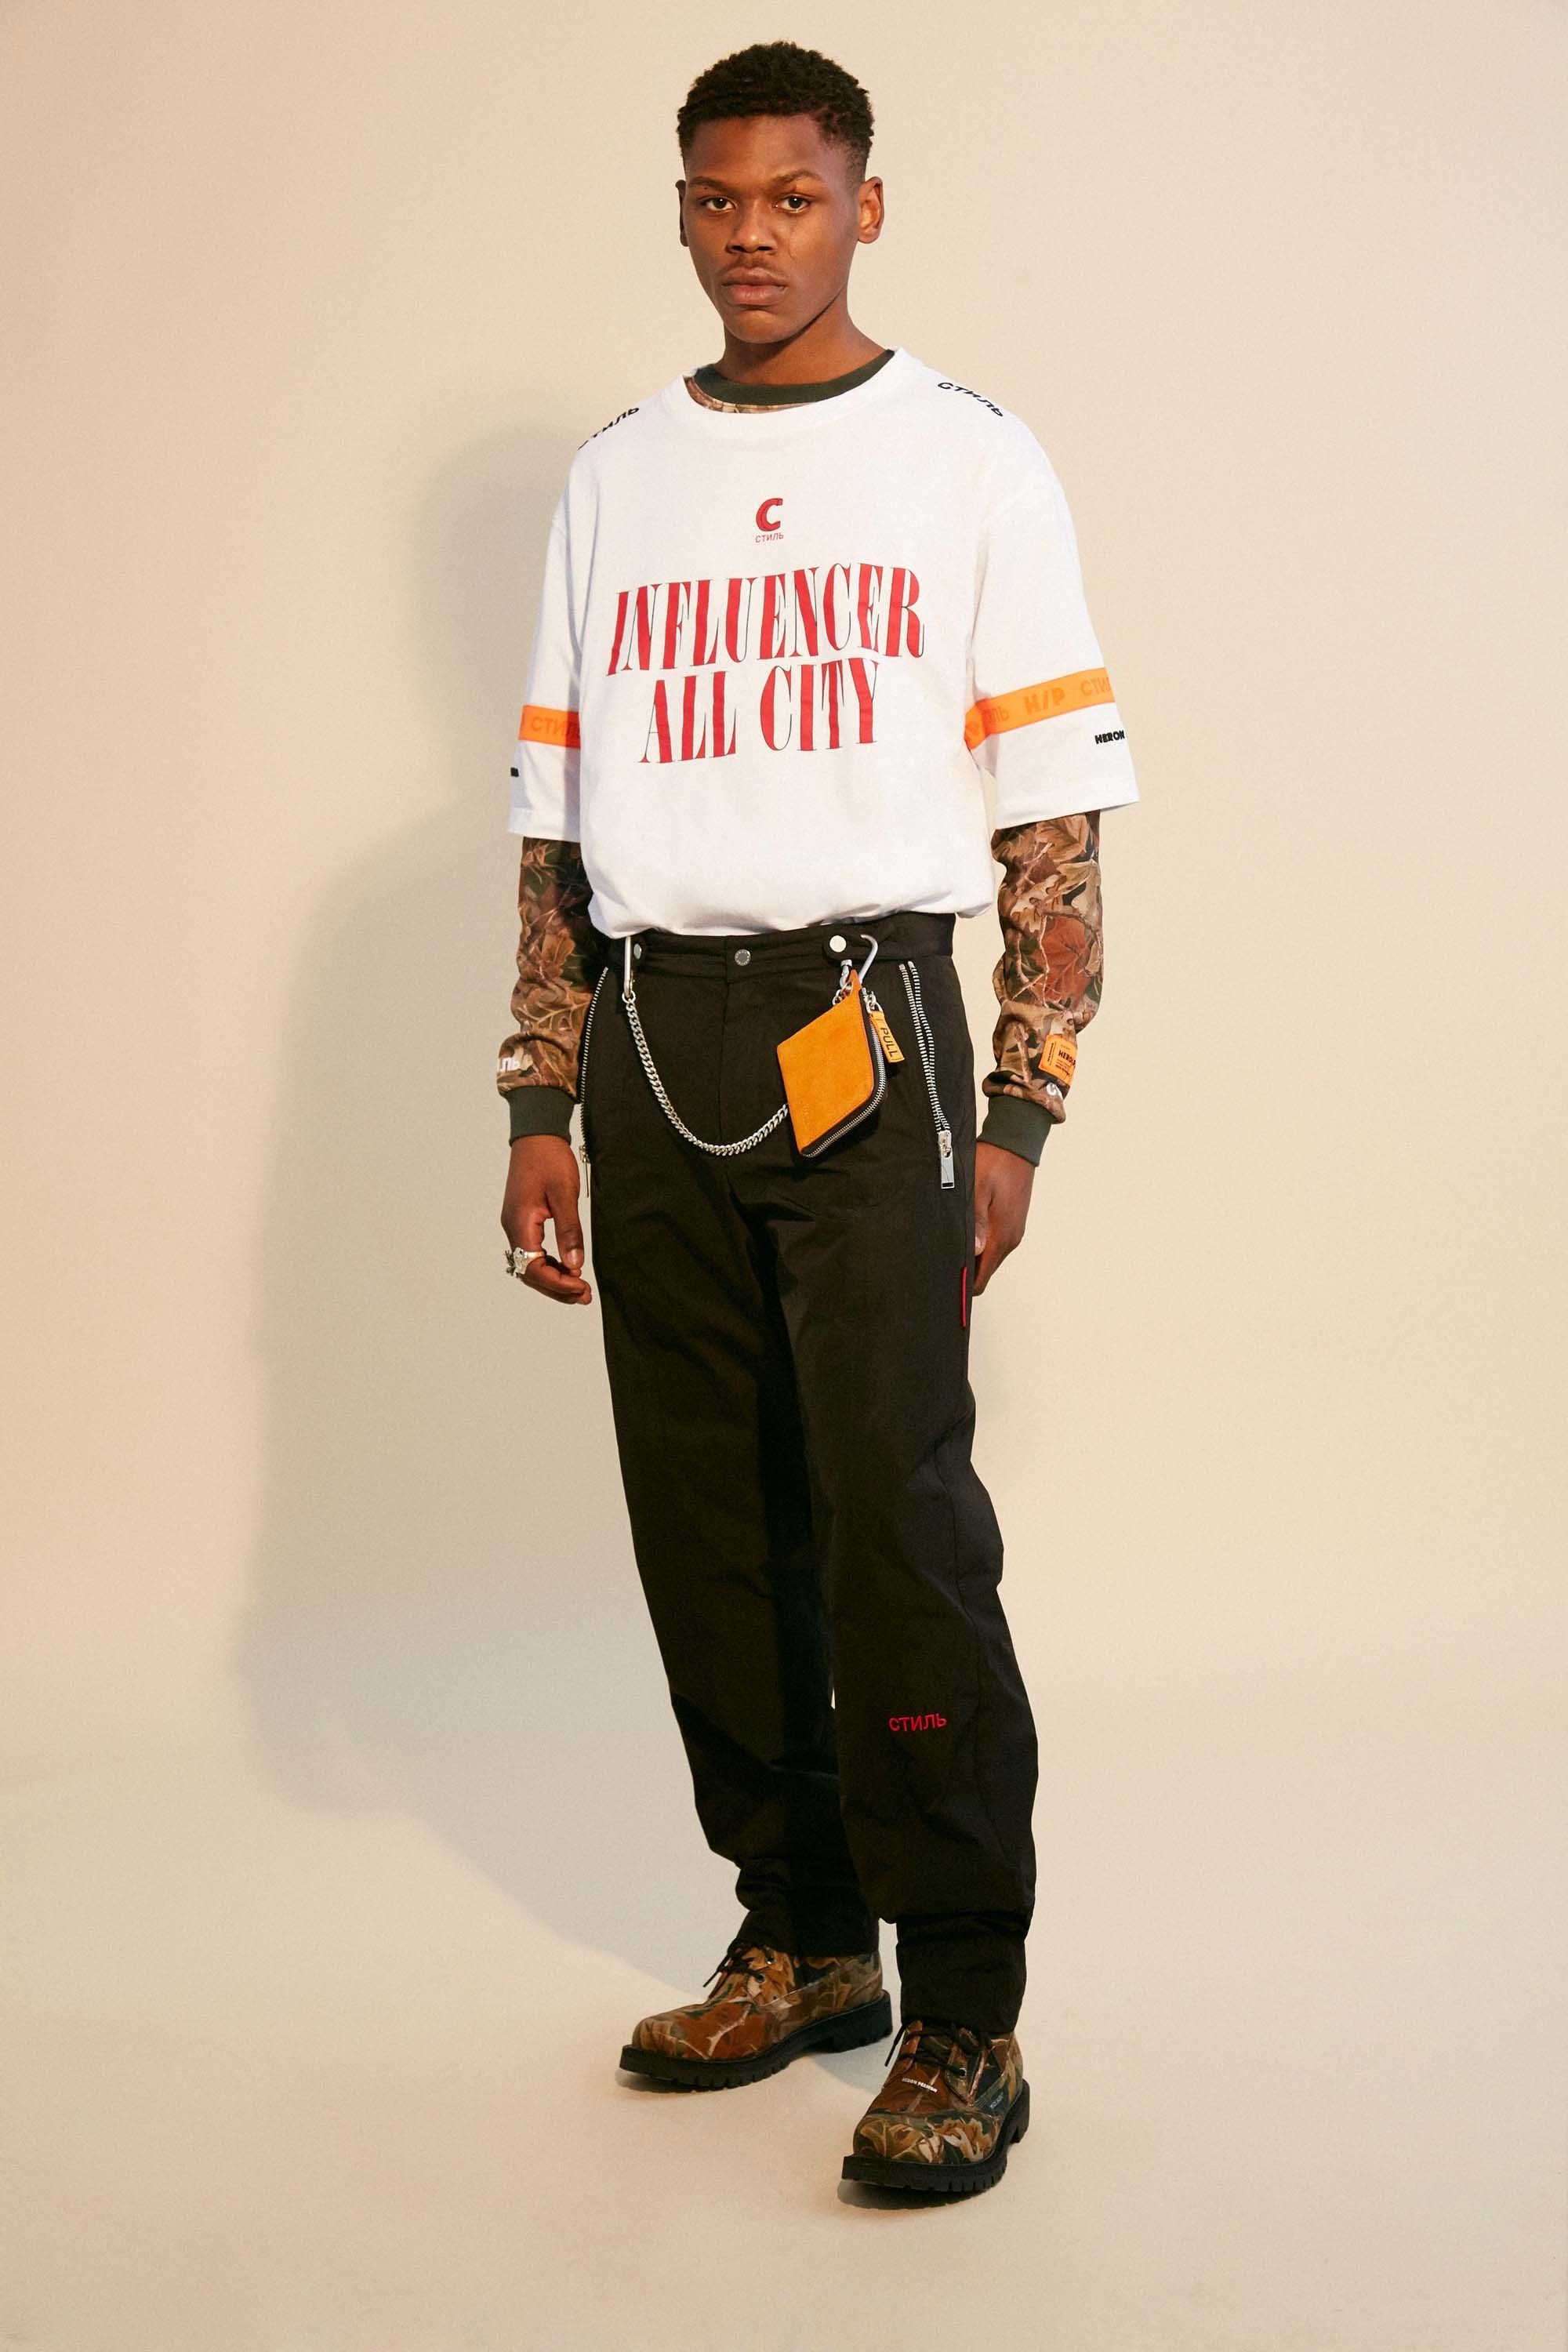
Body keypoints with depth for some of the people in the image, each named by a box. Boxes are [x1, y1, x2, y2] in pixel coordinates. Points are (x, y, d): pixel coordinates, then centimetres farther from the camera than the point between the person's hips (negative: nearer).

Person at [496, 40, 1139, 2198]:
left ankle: (964, 2016, -3)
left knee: (894, 1509, -11)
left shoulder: (971, 461, 5)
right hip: (653, 1035, 4)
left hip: (865, 1011, -4)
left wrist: (1019, 1118, -7)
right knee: (708, 1520, 7)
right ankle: (800, 1941, 21)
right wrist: (541, 1107, 9)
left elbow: (1054, 820, 1)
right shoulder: (613, 483, 16)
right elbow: (557, 817, 16)